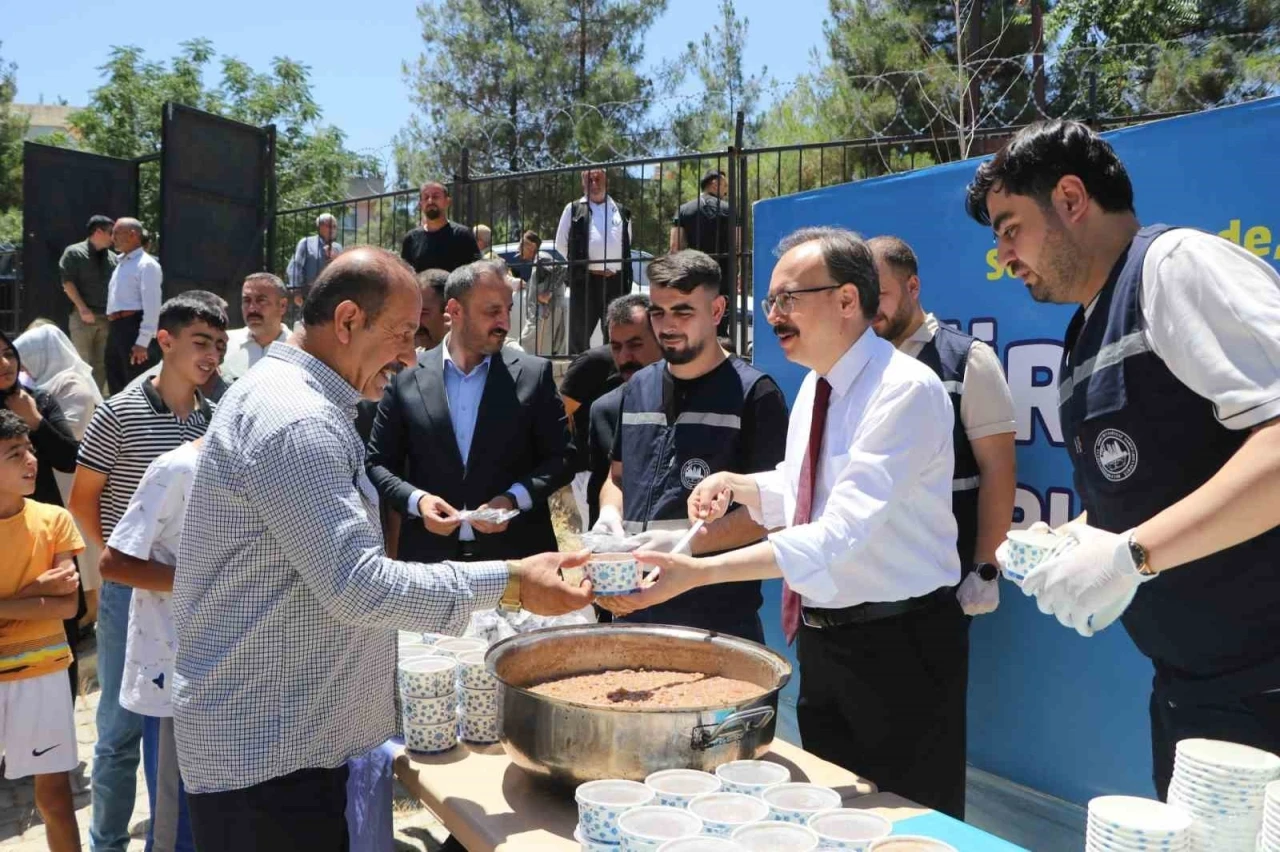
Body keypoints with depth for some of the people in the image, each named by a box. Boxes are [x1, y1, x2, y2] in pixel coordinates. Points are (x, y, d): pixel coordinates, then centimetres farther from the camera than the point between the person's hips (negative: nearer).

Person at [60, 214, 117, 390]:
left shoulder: (112, 257, 14)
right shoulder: (74, 252, 1)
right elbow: (68, 283, -7)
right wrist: (83, 308, -15)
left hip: (107, 318, 5)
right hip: (83, 316, -4)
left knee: (101, 364, 4)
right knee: (82, 362, -5)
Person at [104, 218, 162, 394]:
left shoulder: (146, 265, -10)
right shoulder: (121, 263, 19)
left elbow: (152, 306, -17)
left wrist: (142, 342, -21)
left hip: (132, 327, -9)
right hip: (115, 328, 9)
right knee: (115, 384, 15)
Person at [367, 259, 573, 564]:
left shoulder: (534, 374, 0)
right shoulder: (406, 377, 2)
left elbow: (562, 457, 2)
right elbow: (377, 462, 6)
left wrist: (514, 499, -13)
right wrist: (416, 500, -12)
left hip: (515, 554, 0)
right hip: (431, 555, 1)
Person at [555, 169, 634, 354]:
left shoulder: (622, 212, 13)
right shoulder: (574, 209, 6)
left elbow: (626, 248, 17)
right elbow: (561, 245, 10)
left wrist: (627, 281, 12)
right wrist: (578, 265, 9)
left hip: (615, 281, 3)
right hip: (585, 280, -2)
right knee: (579, 334, -1)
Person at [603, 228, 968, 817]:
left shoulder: (906, 390, -22)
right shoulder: (815, 386, 6)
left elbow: (842, 530, -31)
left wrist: (698, 572, -37)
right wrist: (737, 486, -2)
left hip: (899, 646, -8)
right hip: (820, 640, 8)